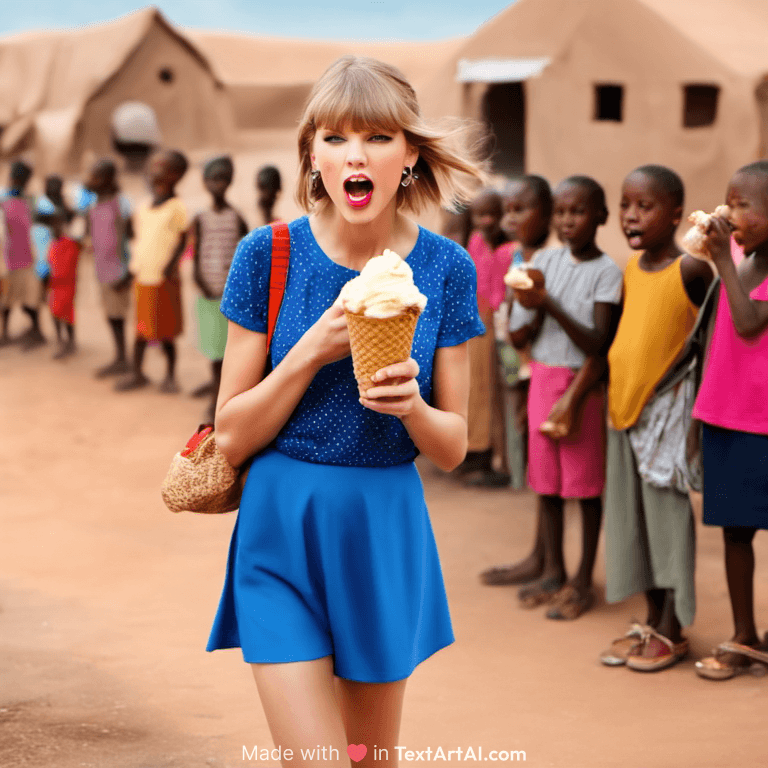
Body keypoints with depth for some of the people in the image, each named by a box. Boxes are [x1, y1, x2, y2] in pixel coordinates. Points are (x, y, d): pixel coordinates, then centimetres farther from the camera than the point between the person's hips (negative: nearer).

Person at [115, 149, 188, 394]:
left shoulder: (176, 208, -8)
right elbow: (138, 239, 16)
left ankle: (170, 376, 16)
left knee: (166, 331, 3)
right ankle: (137, 373, 22)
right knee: (141, 328, 12)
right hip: (142, 278, 5)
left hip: (165, 279, -5)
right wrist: (133, 265, 6)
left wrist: (170, 266, -17)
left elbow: (182, 241, -8)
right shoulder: (143, 208, 10)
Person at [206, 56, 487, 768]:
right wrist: (312, 350, -20)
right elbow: (232, 436, -6)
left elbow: (453, 447, 2)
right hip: (283, 529, -2)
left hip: (385, 532, 2)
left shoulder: (445, 268, -3)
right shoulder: (270, 254, -8)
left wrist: (411, 406, -20)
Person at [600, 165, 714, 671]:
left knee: (669, 516, 1)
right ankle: (653, 623, 24)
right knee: (635, 519, 12)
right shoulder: (631, 268, 8)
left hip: (666, 408, -7)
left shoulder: (690, 270, -12)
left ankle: (673, 633, 11)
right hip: (625, 404, 7)